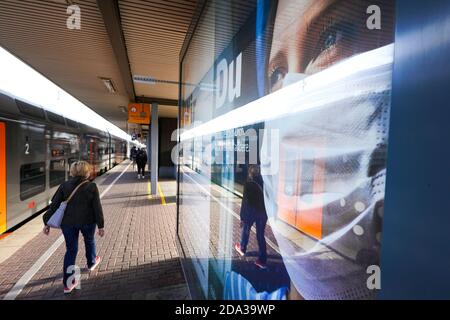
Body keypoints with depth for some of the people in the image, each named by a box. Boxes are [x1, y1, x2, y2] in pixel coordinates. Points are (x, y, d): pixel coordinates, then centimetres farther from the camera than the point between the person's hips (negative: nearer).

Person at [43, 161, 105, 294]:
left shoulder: (64, 185, -1)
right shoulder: (91, 186, -10)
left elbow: (54, 205, -2)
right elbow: (97, 208, -10)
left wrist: (47, 222, 5)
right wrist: (100, 225, -4)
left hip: (68, 222, 2)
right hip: (87, 221, -2)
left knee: (71, 250, 11)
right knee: (89, 241, 25)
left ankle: (68, 283, 12)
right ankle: (91, 262, 49)